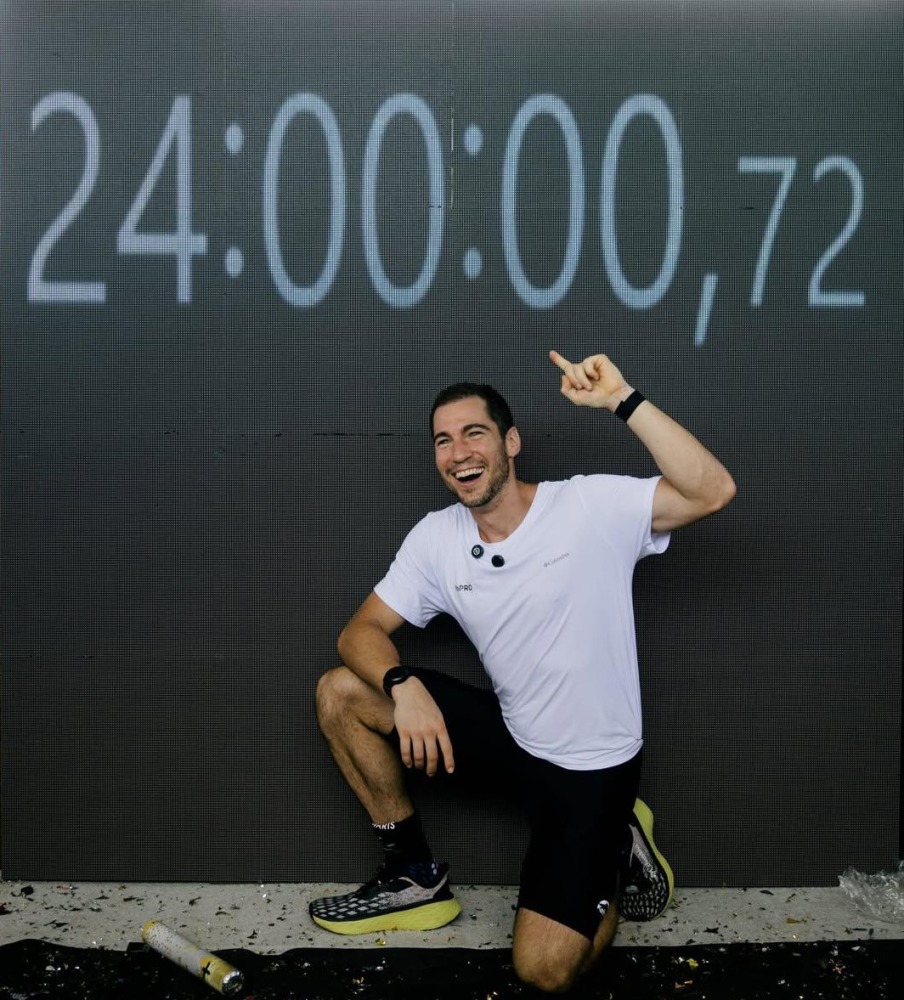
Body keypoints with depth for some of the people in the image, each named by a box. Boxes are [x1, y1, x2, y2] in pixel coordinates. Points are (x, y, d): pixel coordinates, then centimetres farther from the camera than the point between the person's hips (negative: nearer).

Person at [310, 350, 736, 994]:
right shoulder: (436, 539, -3)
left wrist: (623, 401, -34)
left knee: (546, 970, -14)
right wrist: (404, 686, -24)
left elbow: (713, 492, -28)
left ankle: (617, 845, 17)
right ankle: (418, 876, 8)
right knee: (340, 692, -6)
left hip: (592, 765, -4)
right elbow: (360, 632, -3)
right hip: (510, 737, 5)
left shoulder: (592, 506, -16)